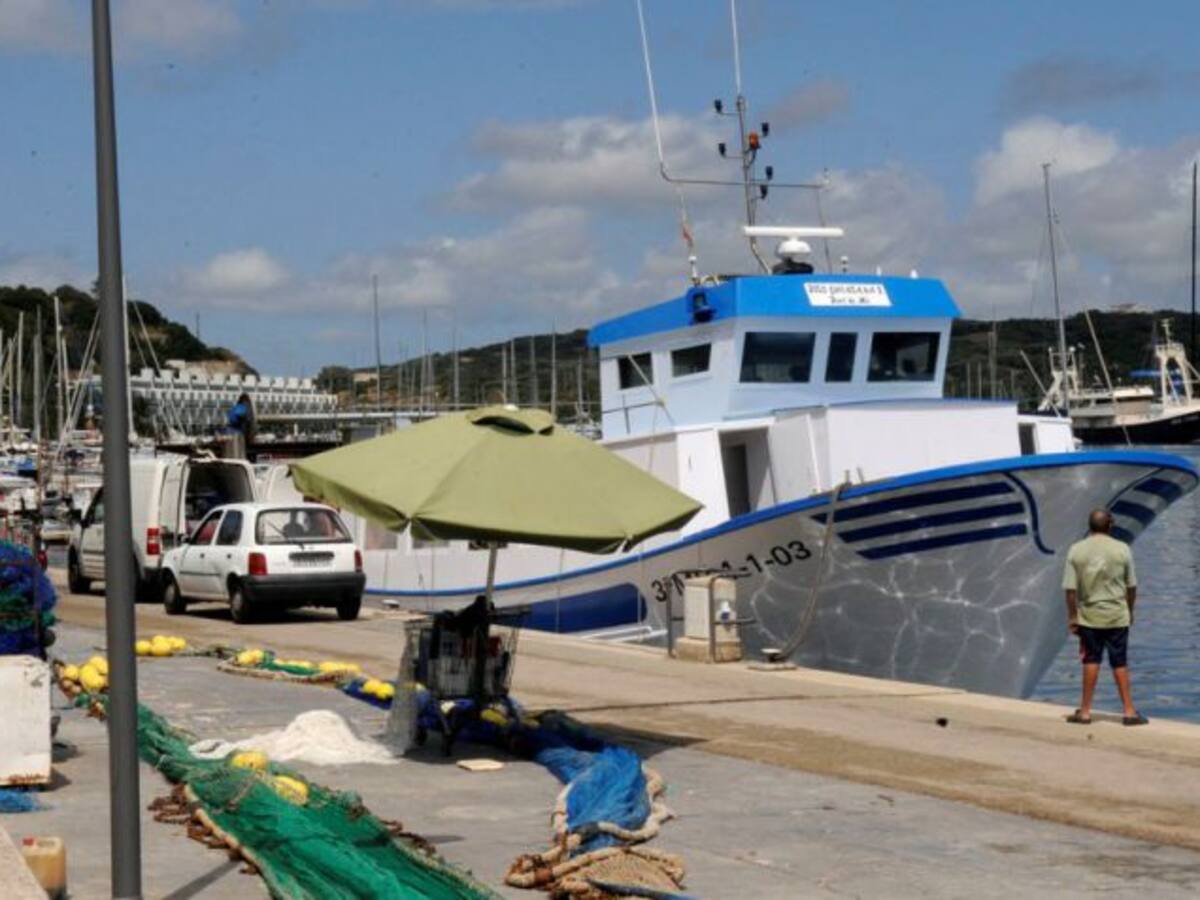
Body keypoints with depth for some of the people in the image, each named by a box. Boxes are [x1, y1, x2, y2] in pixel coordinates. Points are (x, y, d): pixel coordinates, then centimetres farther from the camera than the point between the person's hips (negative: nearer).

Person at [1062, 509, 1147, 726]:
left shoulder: (1076, 550, -5)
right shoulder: (1122, 549, -5)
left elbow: (1071, 589, -7)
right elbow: (1131, 586, 0)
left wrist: (1072, 616, 2)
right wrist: (1130, 611, 14)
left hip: (1089, 616, 0)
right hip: (1117, 616, 0)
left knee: (1091, 661, 9)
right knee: (1120, 663, 7)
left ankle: (1085, 711, 11)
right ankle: (1129, 711, 9)